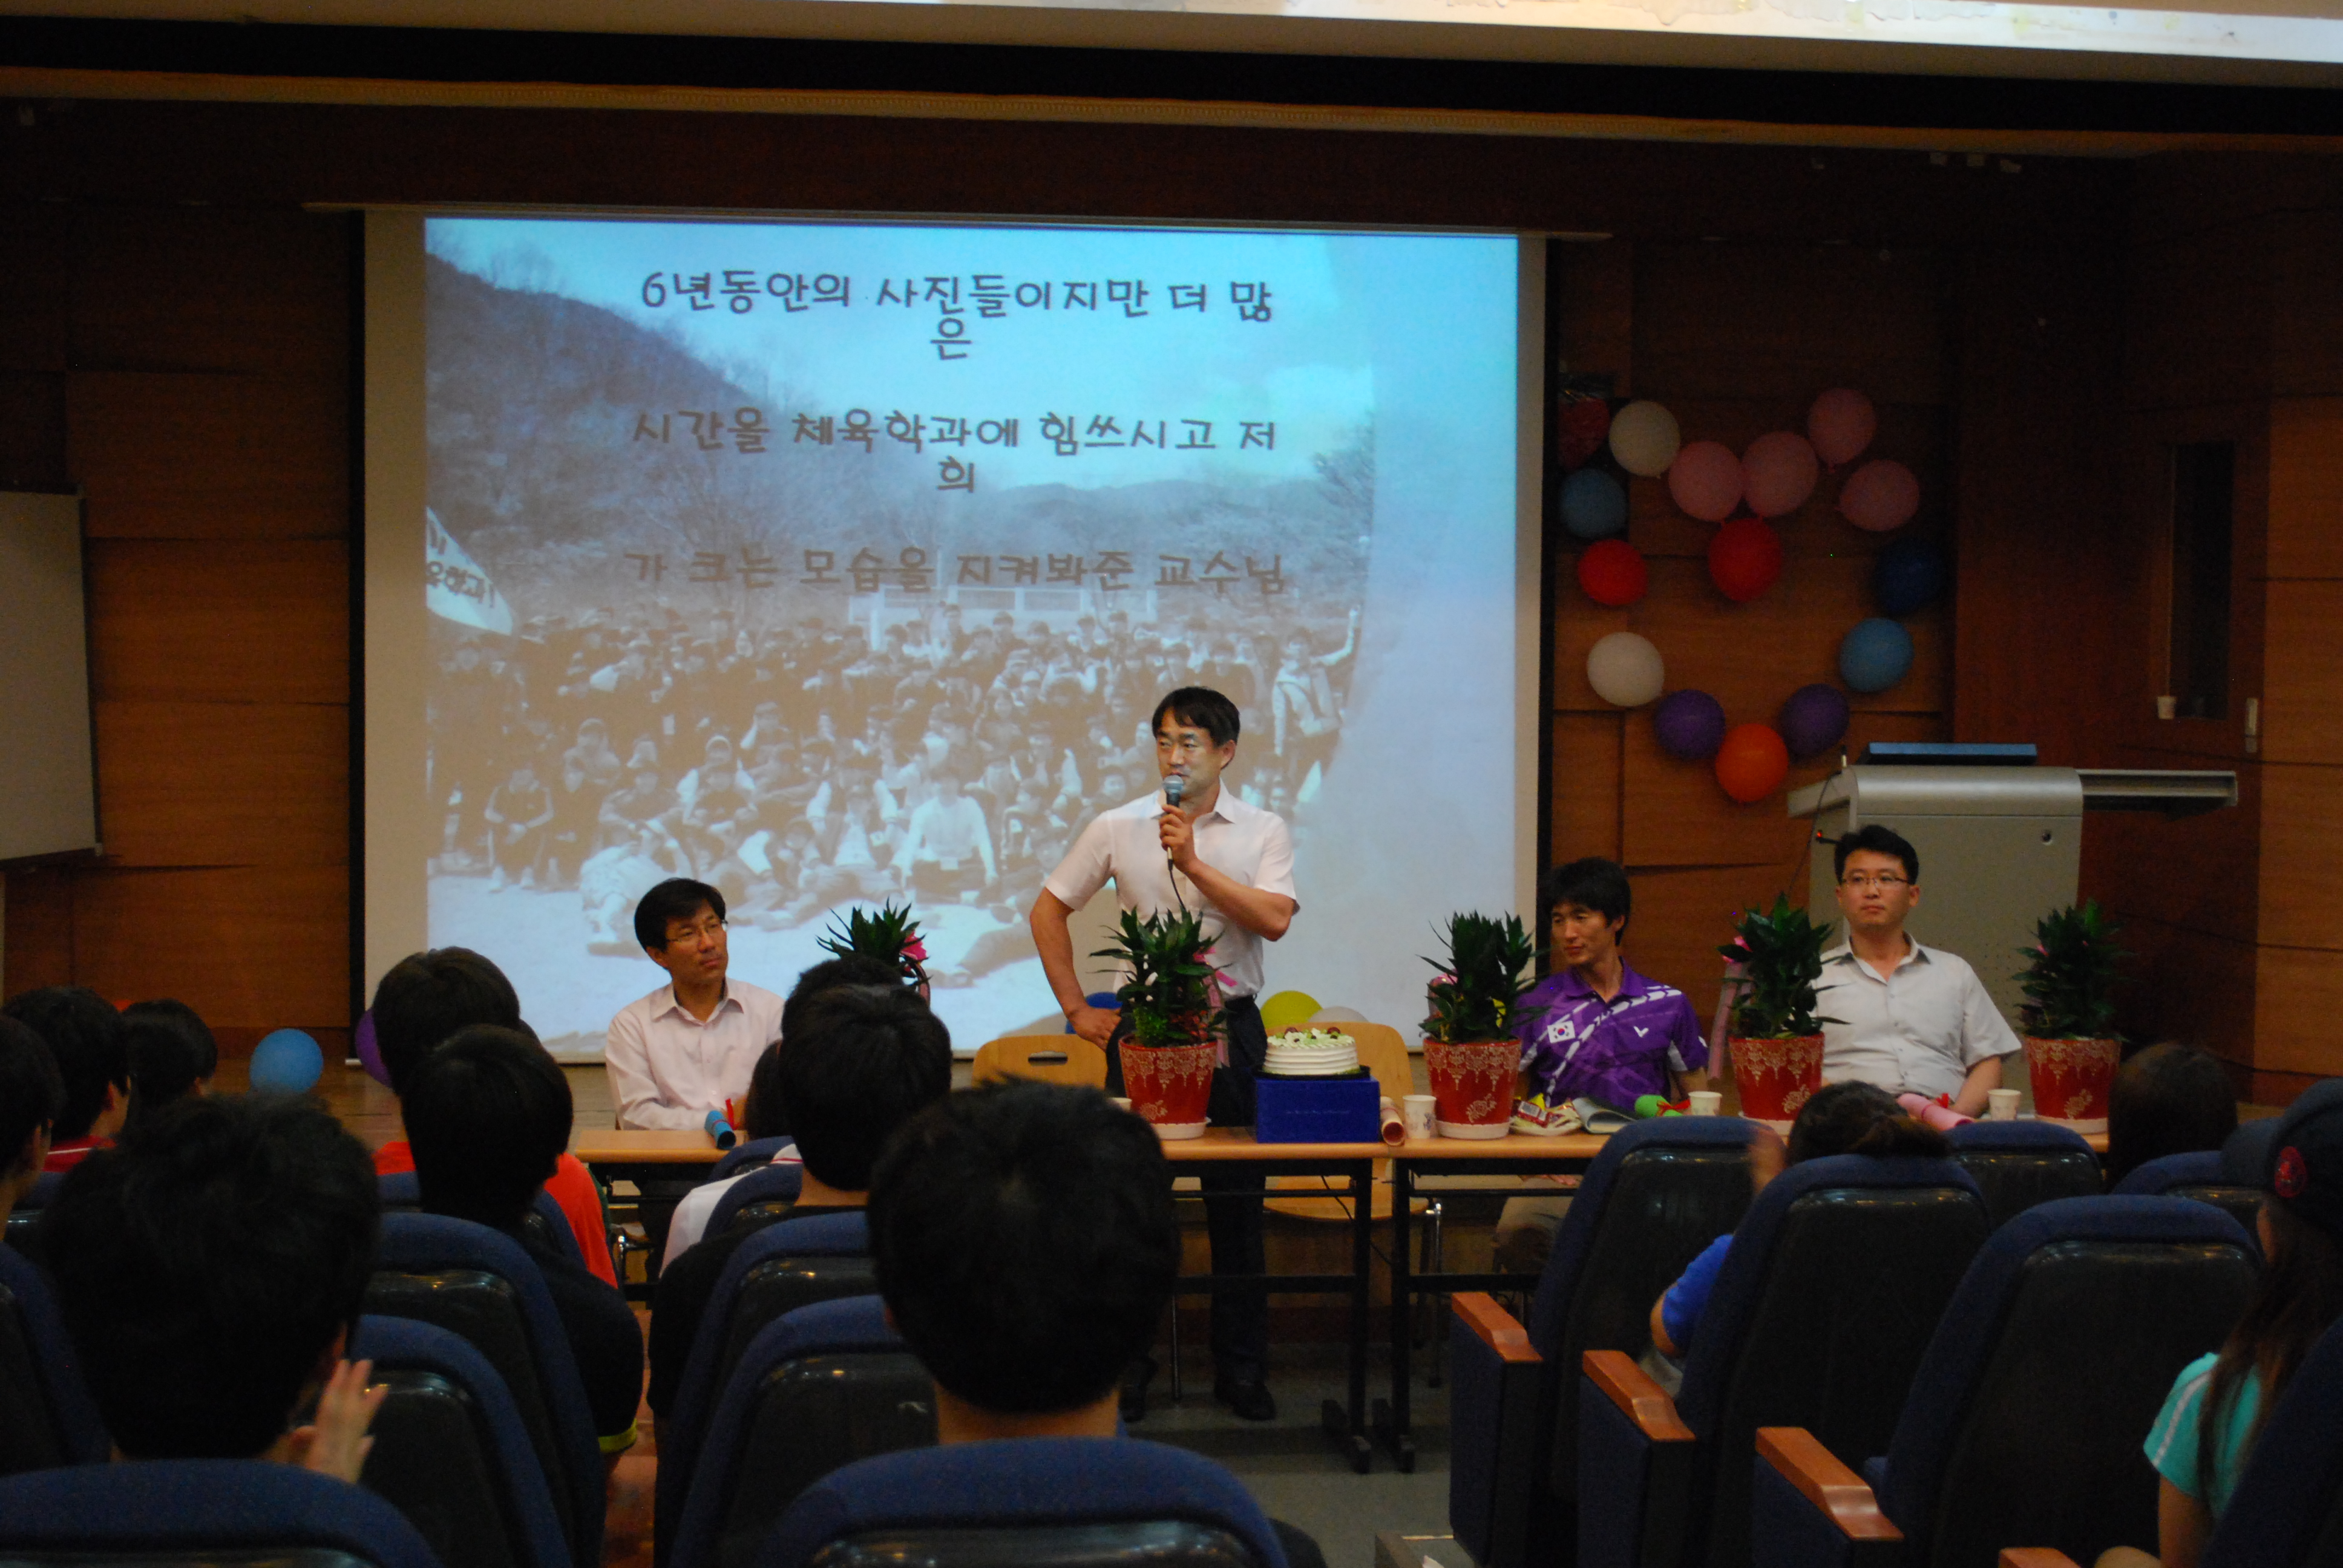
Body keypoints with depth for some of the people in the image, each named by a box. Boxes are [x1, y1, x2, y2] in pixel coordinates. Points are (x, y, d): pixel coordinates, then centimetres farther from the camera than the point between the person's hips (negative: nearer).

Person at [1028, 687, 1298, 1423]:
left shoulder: (1262, 831, 1)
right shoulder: (1117, 828, 3)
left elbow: (1274, 919, -14)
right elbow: (1049, 910, 10)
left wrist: (1192, 862, -19)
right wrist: (1077, 1008, 5)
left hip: (1230, 1025, 0)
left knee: (1236, 1202, 3)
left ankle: (1241, 1368, 13)